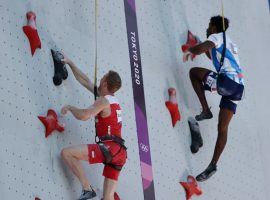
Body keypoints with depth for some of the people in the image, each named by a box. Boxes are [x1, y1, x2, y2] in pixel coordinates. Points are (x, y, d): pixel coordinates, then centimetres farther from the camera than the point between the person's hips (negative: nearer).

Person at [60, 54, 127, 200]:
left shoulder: (103, 101, -4)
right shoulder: (113, 100, 21)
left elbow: (83, 115, -20)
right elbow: (84, 80, 29)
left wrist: (69, 107, 0)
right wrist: (70, 63, 34)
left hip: (109, 147, -9)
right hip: (119, 151, 9)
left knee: (66, 153, -11)